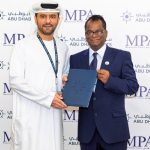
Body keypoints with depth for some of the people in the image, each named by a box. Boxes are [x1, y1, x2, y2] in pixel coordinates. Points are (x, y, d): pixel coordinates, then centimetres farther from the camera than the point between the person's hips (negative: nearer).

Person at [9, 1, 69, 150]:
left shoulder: (63, 48, 10)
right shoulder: (23, 46, -7)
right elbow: (16, 81, -13)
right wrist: (48, 97, -17)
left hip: (53, 114, 5)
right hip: (28, 116, -4)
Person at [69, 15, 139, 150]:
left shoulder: (122, 56, -1)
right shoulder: (76, 59, 7)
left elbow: (133, 86, -6)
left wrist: (110, 80, -20)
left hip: (113, 127, -2)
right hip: (87, 129, 2)